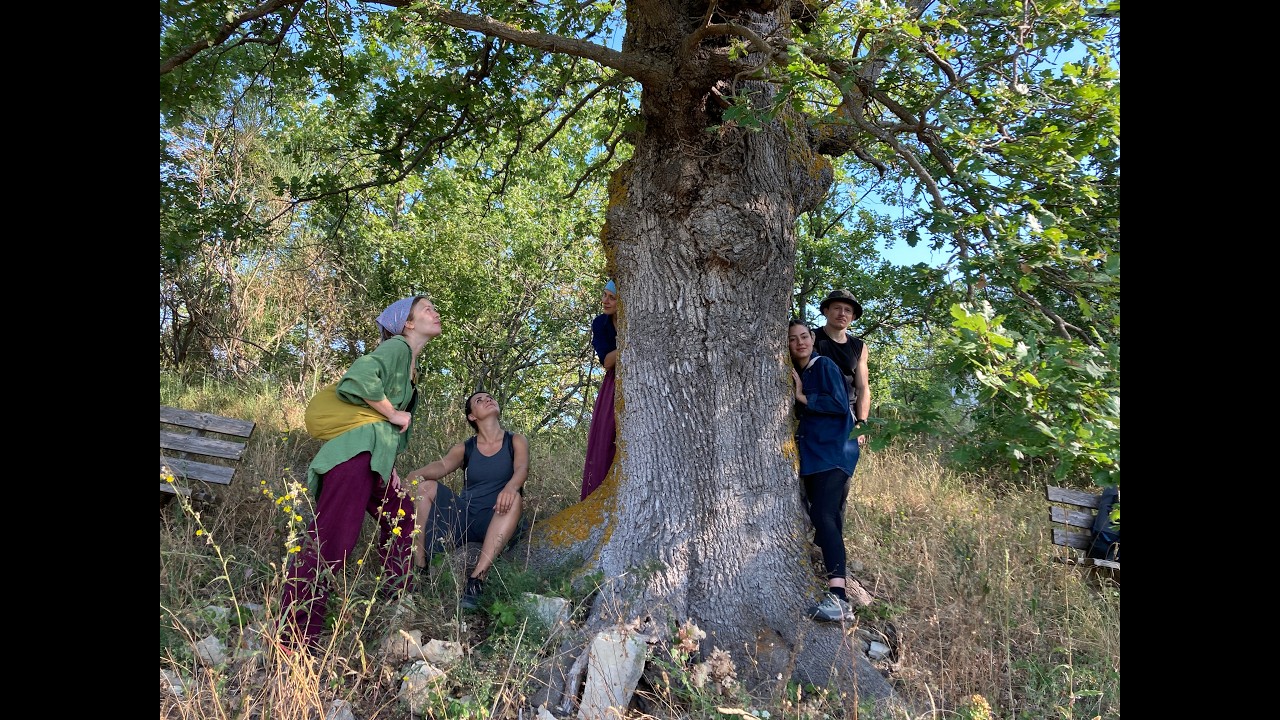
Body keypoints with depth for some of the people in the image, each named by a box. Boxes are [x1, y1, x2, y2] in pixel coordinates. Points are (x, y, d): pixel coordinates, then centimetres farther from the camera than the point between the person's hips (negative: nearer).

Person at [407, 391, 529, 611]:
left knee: (514, 498, -34)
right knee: (425, 486, -14)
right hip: (463, 518, 3)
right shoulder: (464, 449, 8)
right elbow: (442, 465, -12)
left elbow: (522, 468, -17)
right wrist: (415, 474, -34)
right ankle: (418, 566, -19)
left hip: (496, 522, -2)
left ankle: (476, 580, -41)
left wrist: (510, 486, -41)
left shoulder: (515, 441, 4)